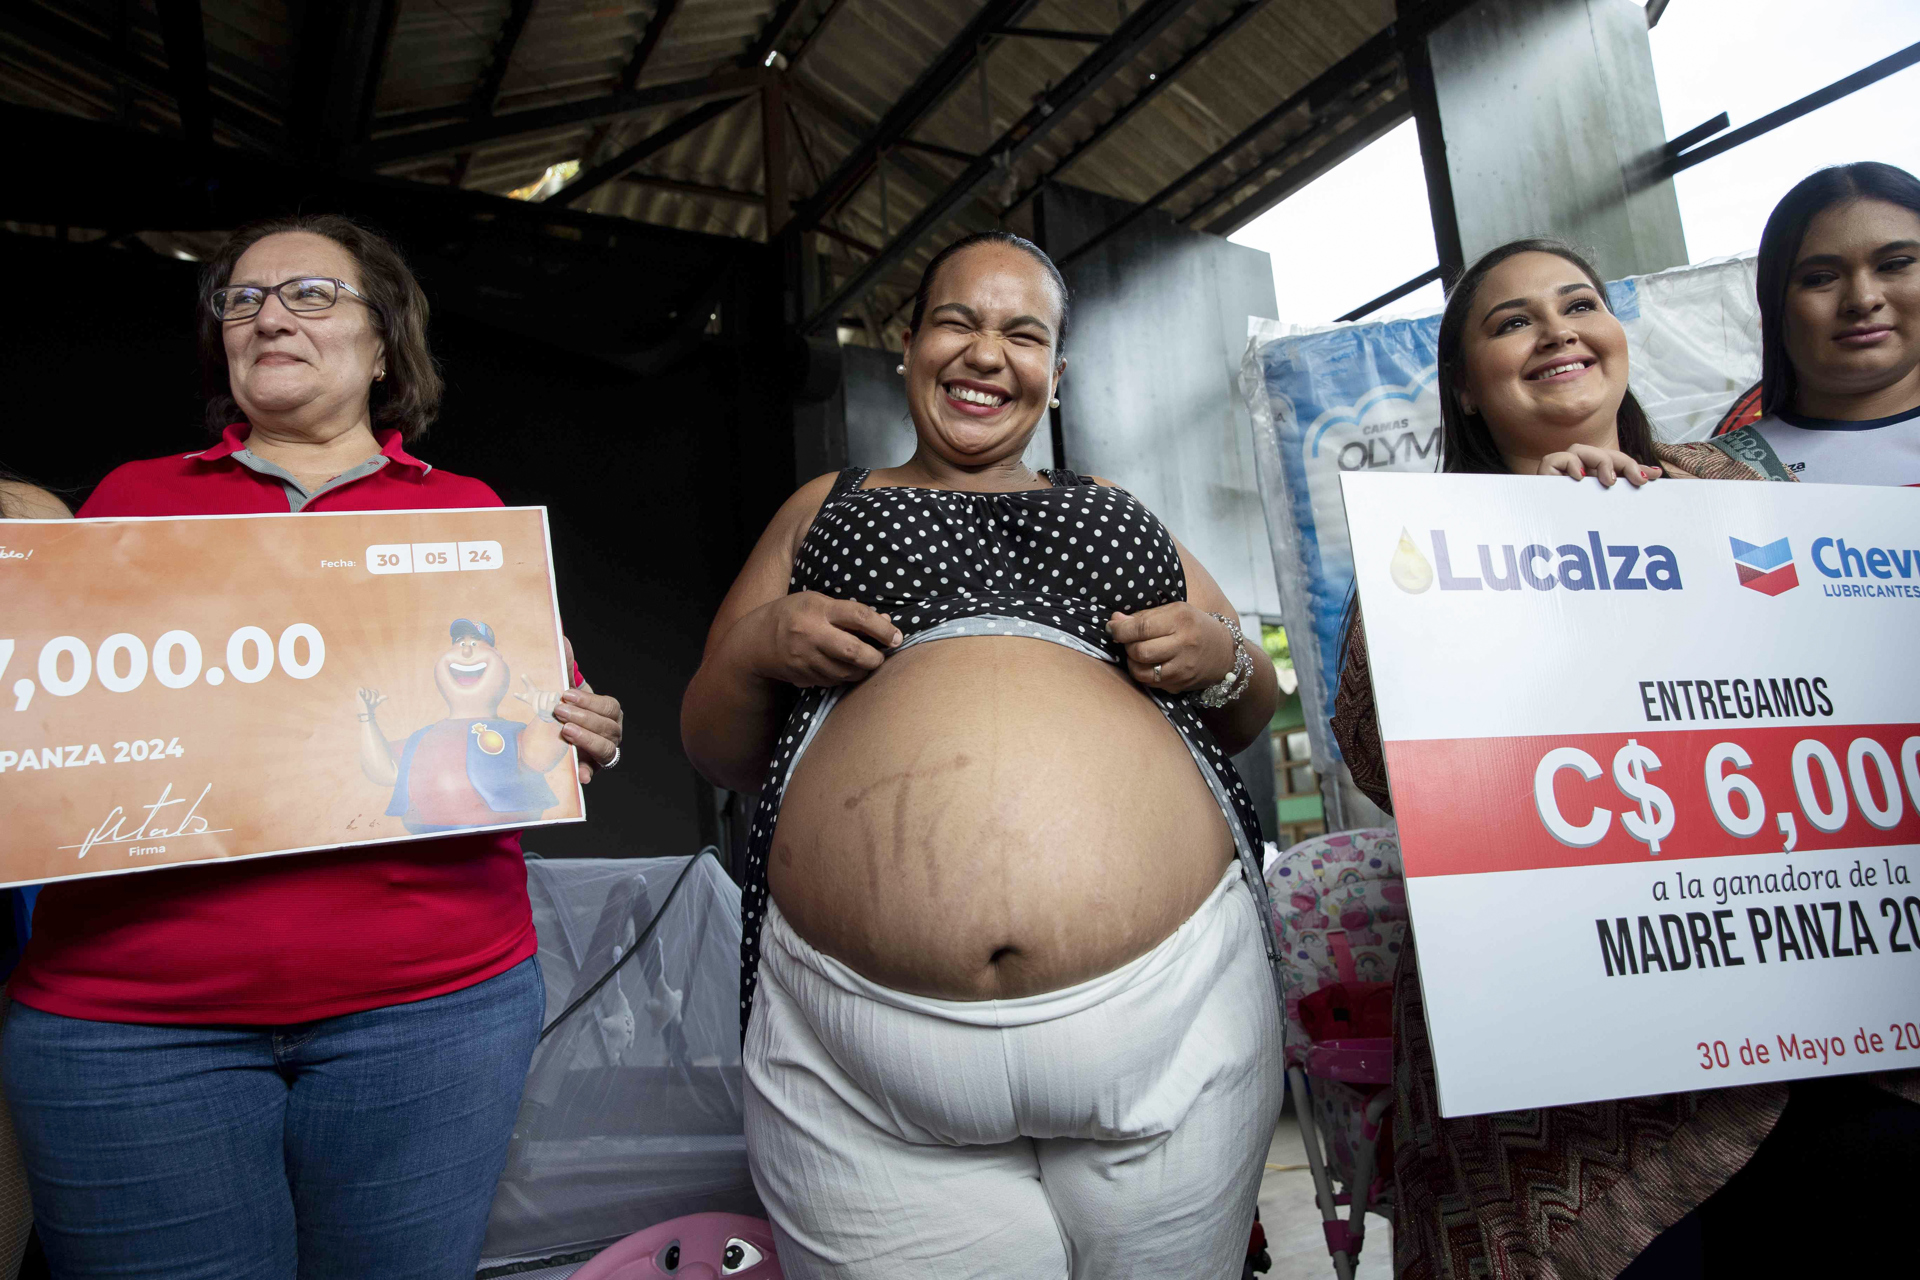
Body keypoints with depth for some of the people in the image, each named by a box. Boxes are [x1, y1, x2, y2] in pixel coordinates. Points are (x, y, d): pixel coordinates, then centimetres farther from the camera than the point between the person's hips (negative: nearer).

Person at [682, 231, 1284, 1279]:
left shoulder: (1112, 511, 22)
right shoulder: (826, 509, 19)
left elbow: (1250, 716, 23)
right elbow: (715, 751, 18)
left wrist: (1222, 661, 1)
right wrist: (758, 648, -3)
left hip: (1169, 1008, 2)